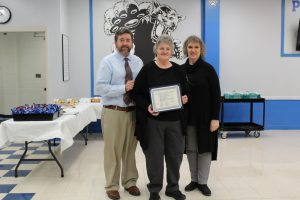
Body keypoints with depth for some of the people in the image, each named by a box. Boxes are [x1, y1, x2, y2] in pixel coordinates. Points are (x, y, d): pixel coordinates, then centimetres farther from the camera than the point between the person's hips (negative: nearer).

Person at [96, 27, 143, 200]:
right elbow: (101, 87, -13)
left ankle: (130, 182, 31)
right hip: (113, 112, -4)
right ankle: (112, 186, 20)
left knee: (130, 150, 15)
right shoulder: (108, 62, -5)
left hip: (133, 111, 4)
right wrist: (124, 88, -20)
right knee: (113, 150, 4)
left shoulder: (138, 62, 8)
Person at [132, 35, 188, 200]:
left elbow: (186, 92, 14)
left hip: (175, 120, 3)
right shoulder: (147, 69, -3)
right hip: (153, 120, -3)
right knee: (154, 155, 4)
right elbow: (136, 93, -4)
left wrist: (185, 99, -8)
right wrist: (147, 106, -19)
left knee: (175, 154, 11)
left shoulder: (178, 70, 6)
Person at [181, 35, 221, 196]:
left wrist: (215, 118, -13)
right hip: (187, 116, 3)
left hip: (205, 116, -3)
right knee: (190, 149, 9)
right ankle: (194, 179, 24)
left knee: (205, 148, 4)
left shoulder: (208, 69, -6)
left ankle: (203, 182, 17)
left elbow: (216, 95, -8)